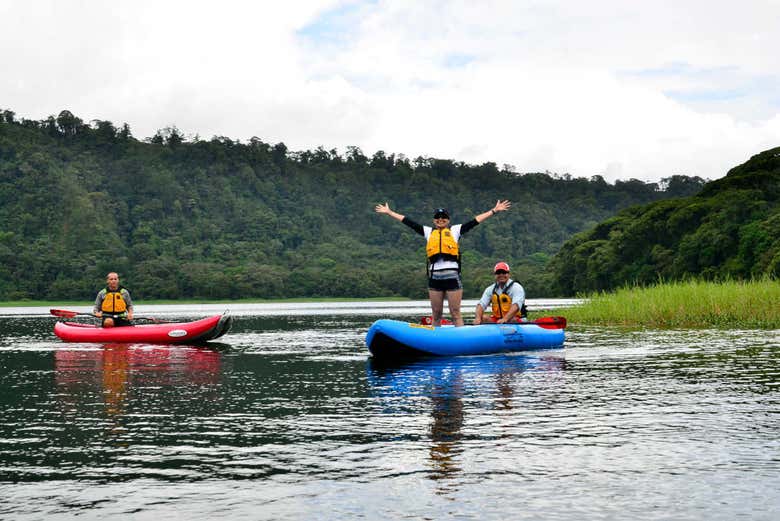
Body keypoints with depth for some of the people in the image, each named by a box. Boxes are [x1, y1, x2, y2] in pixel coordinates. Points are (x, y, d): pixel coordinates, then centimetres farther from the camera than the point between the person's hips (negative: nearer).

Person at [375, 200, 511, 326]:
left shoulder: (455, 230, 10)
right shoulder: (428, 232, 16)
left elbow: (475, 221, 5)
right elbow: (409, 222, 17)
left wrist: (494, 211, 0)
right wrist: (389, 212, 17)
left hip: (452, 276, -3)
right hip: (434, 277, 3)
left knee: (455, 313, -4)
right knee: (436, 315, 9)